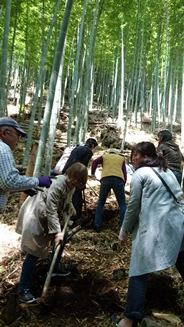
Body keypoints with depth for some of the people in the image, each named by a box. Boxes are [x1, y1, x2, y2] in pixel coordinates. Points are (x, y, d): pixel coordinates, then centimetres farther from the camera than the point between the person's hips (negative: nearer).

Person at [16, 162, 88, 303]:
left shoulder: (71, 184, -2)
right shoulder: (57, 184, -30)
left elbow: (66, 200, 18)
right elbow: (51, 211, -31)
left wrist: (71, 209, 1)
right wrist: (57, 232, -32)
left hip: (47, 215, 10)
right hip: (35, 214, -9)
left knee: (63, 236, 18)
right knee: (34, 251, -9)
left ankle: (55, 268, 36)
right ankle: (24, 289, 1)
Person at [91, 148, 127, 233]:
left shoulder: (104, 156, 27)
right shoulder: (121, 158, 29)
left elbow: (94, 162, 9)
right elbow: (124, 172, 21)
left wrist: (93, 173, 18)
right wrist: (123, 184, 28)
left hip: (105, 179, 0)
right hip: (118, 179, 0)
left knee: (101, 202, 14)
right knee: (122, 204, 9)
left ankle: (97, 226, 11)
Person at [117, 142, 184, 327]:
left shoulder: (140, 174, 0)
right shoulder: (168, 171, 19)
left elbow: (133, 206, -2)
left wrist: (124, 231, 7)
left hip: (152, 228, -7)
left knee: (139, 272, -2)